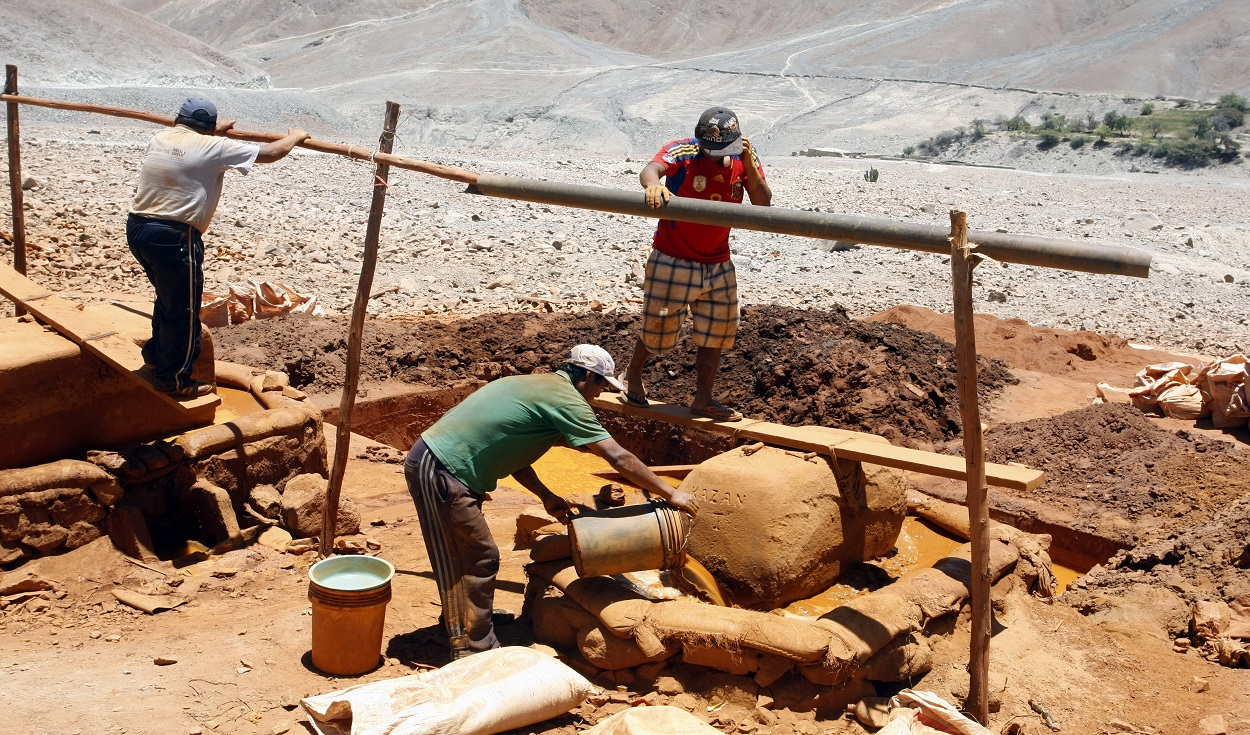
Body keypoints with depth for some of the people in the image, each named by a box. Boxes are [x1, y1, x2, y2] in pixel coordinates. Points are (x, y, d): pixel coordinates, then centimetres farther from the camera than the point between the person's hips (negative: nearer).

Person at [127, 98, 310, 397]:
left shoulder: (160, 138, 12)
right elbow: (269, 153, 0)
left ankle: (156, 354, 44)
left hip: (136, 228, 8)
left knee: (168, 296, 28)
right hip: (172, 237, -8)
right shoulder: (212, 148, -7)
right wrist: (294, 137, 18)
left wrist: (215, 132, 48)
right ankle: (173, 380, 15)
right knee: (183, 310, 6)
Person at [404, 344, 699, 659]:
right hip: (441, 471, -10)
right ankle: (474, 651, 9)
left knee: (465, 557, 20)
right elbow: (619, 458, -14)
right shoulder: (565, 398, -12)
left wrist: (546, 497, 12)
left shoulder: (535, 384, 17)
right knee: (476, 560, 0)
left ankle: (459, 626, 33)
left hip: (432, 460, 10)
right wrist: (671, 494, -8)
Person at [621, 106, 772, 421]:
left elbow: (763, 204, -10)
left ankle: (703, 399, 22)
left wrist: (749, 166, -24)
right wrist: (653, 183, -60)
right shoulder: (682, 151, -17)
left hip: (718, 264, 5)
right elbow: (649, 170, -36)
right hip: (673, 260, -5)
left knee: (718, 330, 8)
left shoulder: (744, 158, -4)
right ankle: (633, 375, 32)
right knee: (659, 327, 4)